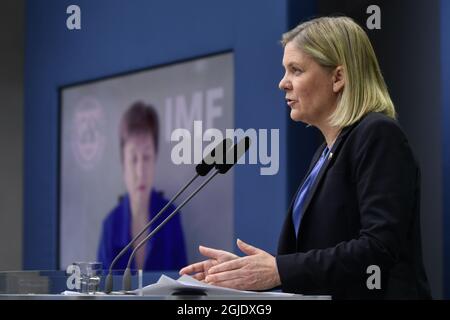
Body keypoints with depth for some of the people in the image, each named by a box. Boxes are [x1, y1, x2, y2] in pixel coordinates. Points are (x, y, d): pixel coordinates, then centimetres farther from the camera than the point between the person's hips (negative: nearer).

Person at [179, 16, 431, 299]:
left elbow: (379, 248, -19)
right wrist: (244, 268, 3)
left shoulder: (378, 136, -9)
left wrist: (280, 270, -20)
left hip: (373, 294, -7)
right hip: (328, 297, 7)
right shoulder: (326, 153, 16)